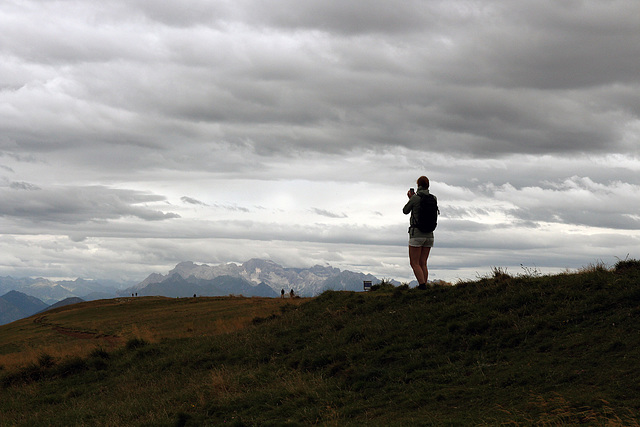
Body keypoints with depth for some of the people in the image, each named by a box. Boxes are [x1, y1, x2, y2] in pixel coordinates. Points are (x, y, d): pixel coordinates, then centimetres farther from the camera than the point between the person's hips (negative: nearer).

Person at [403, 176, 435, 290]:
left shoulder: (415, 198, -10)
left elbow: (405, 211, 5)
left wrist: (410, 198, 20)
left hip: (416, 234, -6)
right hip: (429, 234, 6)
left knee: (414, 263, -3)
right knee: (423, 264, 11)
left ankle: (422, 286, -17)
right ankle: (424, 287, 5)